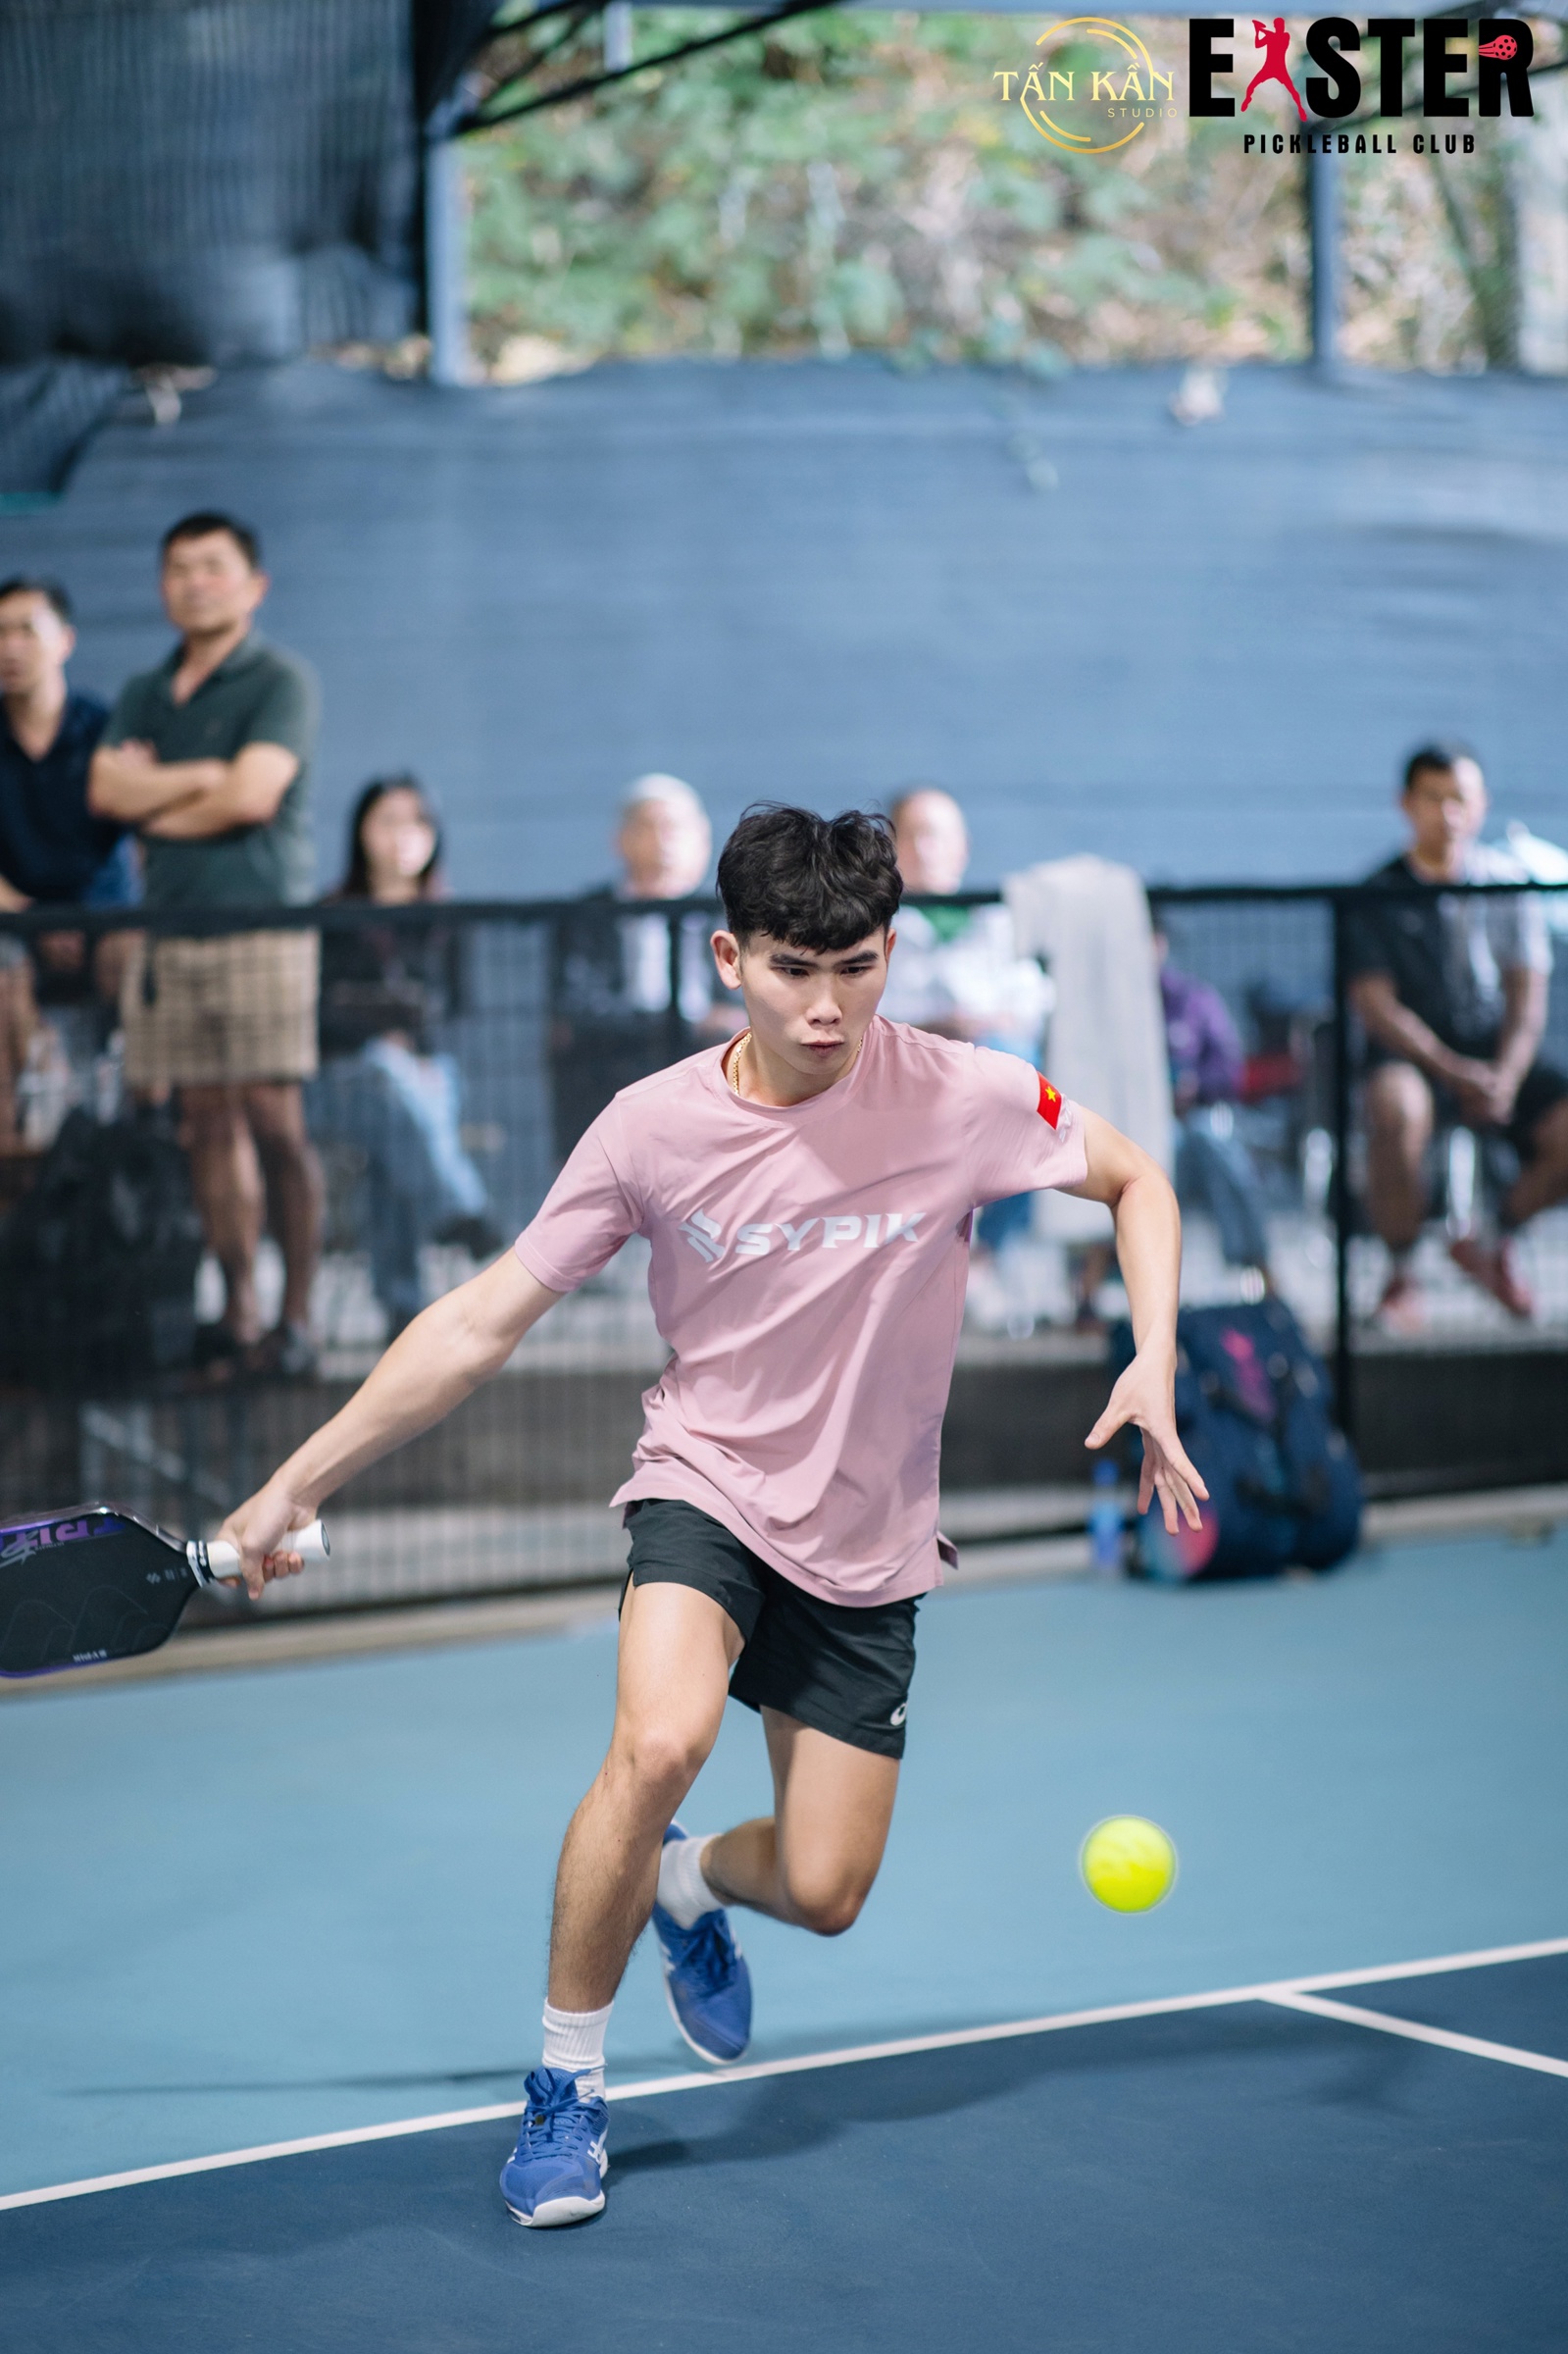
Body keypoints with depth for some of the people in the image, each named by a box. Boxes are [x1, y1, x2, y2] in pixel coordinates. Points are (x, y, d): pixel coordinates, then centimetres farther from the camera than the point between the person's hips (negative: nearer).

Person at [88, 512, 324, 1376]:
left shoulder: (281, 681, 1)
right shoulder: (144, 695, 19)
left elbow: (253, 794, -11)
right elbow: (105, 790, 5)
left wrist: (153, 809, 2)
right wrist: (200, 776, -7)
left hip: (260, 923, -5)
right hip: (169, 929, 6)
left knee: (274, 1121, -9)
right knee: (209, 1121, 4)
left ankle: (296, 1316, -6)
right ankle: (237, 1312, 8)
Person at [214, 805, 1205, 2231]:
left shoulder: (965, 1097, -16)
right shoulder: (657, 1127, -15)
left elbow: (1135, 1180, 2)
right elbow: (485, 1322, -6)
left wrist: (1154, 1364, -15)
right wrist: (300, 1484, -6)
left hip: (867, 1542, 2)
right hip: (707, 1485, -1)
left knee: (823, 1892, 2)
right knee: (660, 1743, -31)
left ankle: (690, 1885, 41)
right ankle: (567, 2081, -10)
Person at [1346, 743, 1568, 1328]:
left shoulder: (1508, 880, 6)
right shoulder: (1378, 896, -2)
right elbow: (1378, 1008, -9)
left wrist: (1505, 1077, -16)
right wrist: (1456, 1073, -21)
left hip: (1499, 1056, 3)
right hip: (1411, 1056, -3)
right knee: (1398, 1111, -39)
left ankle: (1496, 1240, 9)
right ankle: (1400, 1274, -15)